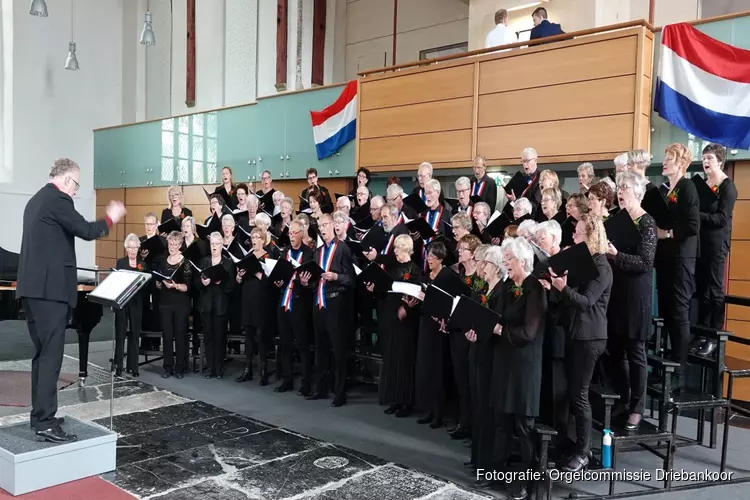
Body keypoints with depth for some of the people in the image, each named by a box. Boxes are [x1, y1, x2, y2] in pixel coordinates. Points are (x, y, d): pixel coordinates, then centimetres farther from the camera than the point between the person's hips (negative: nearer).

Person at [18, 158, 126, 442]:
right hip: (49, 288, -10)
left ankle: (40, 415, 20)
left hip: (33, 287, 10)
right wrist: (111, 218, 1)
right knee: (51, 355, -8)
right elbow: (86, 231, -13)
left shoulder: (36, 200, 19)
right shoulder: (58, 199, -11)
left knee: (42, 353, 14)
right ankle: (45, 423, -6)